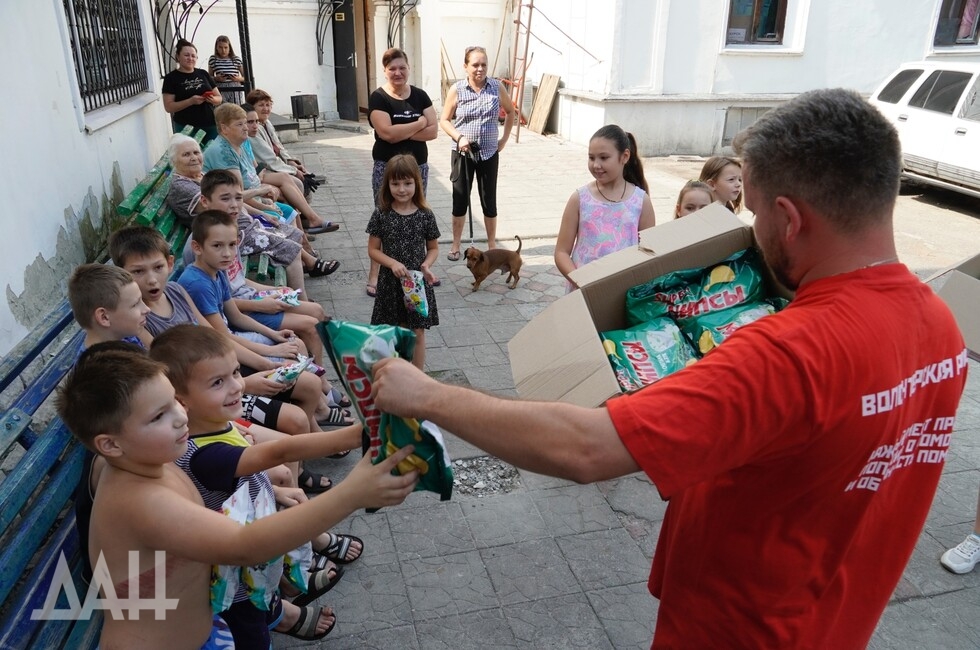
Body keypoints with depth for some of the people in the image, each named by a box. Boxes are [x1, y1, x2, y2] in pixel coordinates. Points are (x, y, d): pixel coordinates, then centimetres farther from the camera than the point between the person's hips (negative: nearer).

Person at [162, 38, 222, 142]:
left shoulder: (203, 74, 13)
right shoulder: (171, 78, 2)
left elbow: (219, 98, 16)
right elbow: (168, 107, -4)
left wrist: (213, 99, -8)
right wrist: (191, 101, -17)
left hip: (211, 126, 3)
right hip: (186, 128, -3)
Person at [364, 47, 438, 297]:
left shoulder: (419, 95, 6)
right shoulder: (378, 98, -7)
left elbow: (433, 130, -4)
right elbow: (386, 132, -21)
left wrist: (401, 133, -14)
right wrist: (419, 124, -10)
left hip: (418, 166, 4)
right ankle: (375, 275, 5)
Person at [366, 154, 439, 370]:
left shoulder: (425, 215, -5)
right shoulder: (381, 214, -7)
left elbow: (433, 248, 5)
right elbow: (373, 249, -3)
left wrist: (426, 264, -15)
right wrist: (392, 263, -20)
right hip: (391, 282, 0)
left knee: (418, 332, 9)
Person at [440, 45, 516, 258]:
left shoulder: (497, 88, -2)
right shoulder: (456, 90, -7)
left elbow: (510, 112, 13)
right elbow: (444, 120, -1)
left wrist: (504, 139, 7)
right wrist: (459, 137, -17)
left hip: (489, 153, 1)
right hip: (463, 153, -1)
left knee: (489, 200, 8)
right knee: (460, 199, 6)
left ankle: (492, 245, 23)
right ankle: (455, 245, 19)